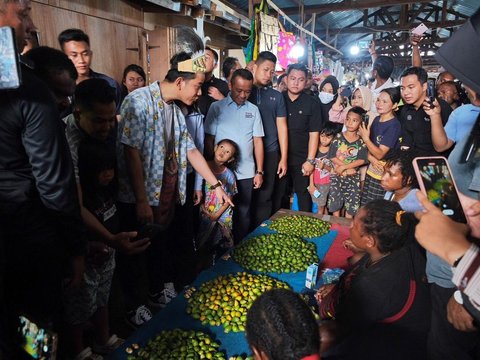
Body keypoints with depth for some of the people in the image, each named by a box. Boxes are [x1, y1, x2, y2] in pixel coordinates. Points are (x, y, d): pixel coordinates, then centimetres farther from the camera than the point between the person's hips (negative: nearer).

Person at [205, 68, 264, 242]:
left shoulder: (253, 110, 7)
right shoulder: (216, 107, 0)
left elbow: (258, 141, 6)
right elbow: (209, 139, 1)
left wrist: (259, 171, 2)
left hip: (246, 173, 2)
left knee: (244, 214, 8)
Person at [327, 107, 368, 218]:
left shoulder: (361, 141, -3)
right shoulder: (338, 137, -4)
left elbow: (361, 160, -11)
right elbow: (332, 157, -9)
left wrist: (344, 167, -19)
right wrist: (348, 169, -15)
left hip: (353, 177, 1)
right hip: (336, 175, 0)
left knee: (352, 204, 4)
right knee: (335, 202, 1)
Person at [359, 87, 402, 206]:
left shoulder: (394, 125, -17)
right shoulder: (376, 119, 5)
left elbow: (380, 154, -19)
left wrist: (365, 138, -24)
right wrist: (370, 157, -11)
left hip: (384, 172, -7)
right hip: (372, 168, 7)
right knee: (364, 206, 12)